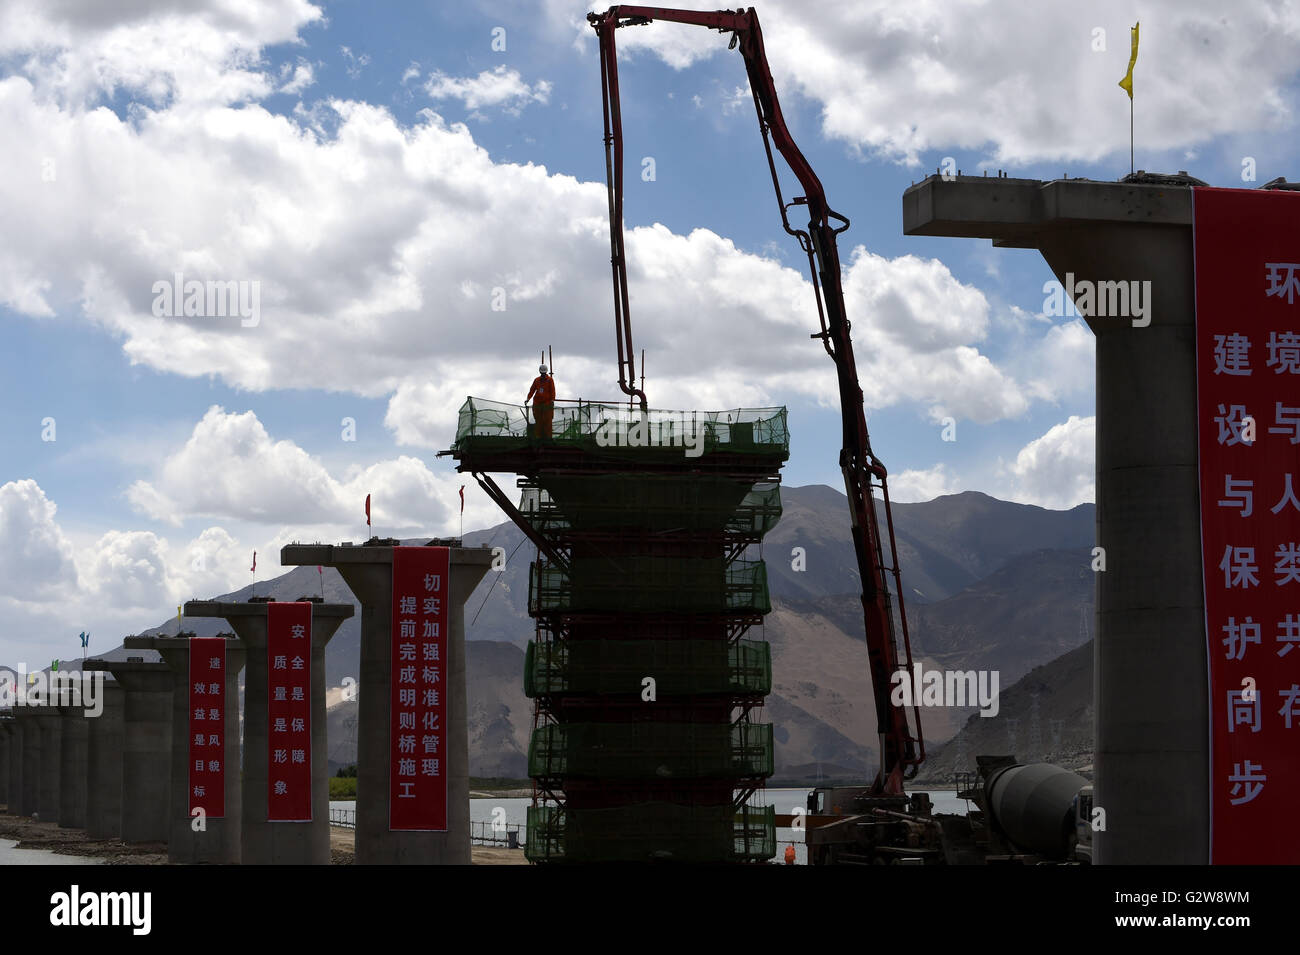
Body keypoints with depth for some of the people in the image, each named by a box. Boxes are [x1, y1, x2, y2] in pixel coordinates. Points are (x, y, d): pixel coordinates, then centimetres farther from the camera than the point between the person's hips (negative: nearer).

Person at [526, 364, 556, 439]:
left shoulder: (550, 380, 4)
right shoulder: (536, 380, 13)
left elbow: (552, 391, -3)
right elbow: (532, 390, 10)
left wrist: (552, 400, -15)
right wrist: (528, 398, -4)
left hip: (547, 403, -3)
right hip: (537, 403, 3)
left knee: (547, 420, -6)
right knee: (538, 421, 2)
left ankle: (547, 436, -5)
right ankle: (538, 436, 5)